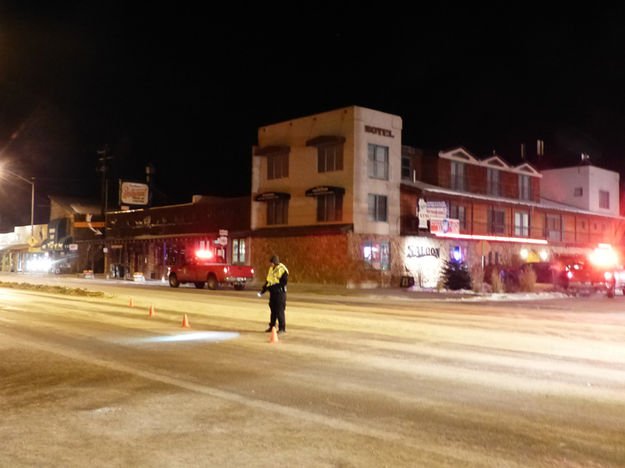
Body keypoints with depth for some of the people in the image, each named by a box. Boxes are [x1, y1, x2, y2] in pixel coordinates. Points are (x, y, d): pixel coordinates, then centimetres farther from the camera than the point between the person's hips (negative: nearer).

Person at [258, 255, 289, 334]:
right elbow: (268, 281, 17)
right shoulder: (271, 269, 11)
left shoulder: (282, 269, -12)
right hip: (272, 292, 7)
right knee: (273, 310, 13)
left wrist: (275, 284, -16)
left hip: (280, 292, -7)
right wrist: (262, 291, 12)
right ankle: (272, 326, 21)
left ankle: (282, 328, -1)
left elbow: (284, 282, -14)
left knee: (279, 311, -7)